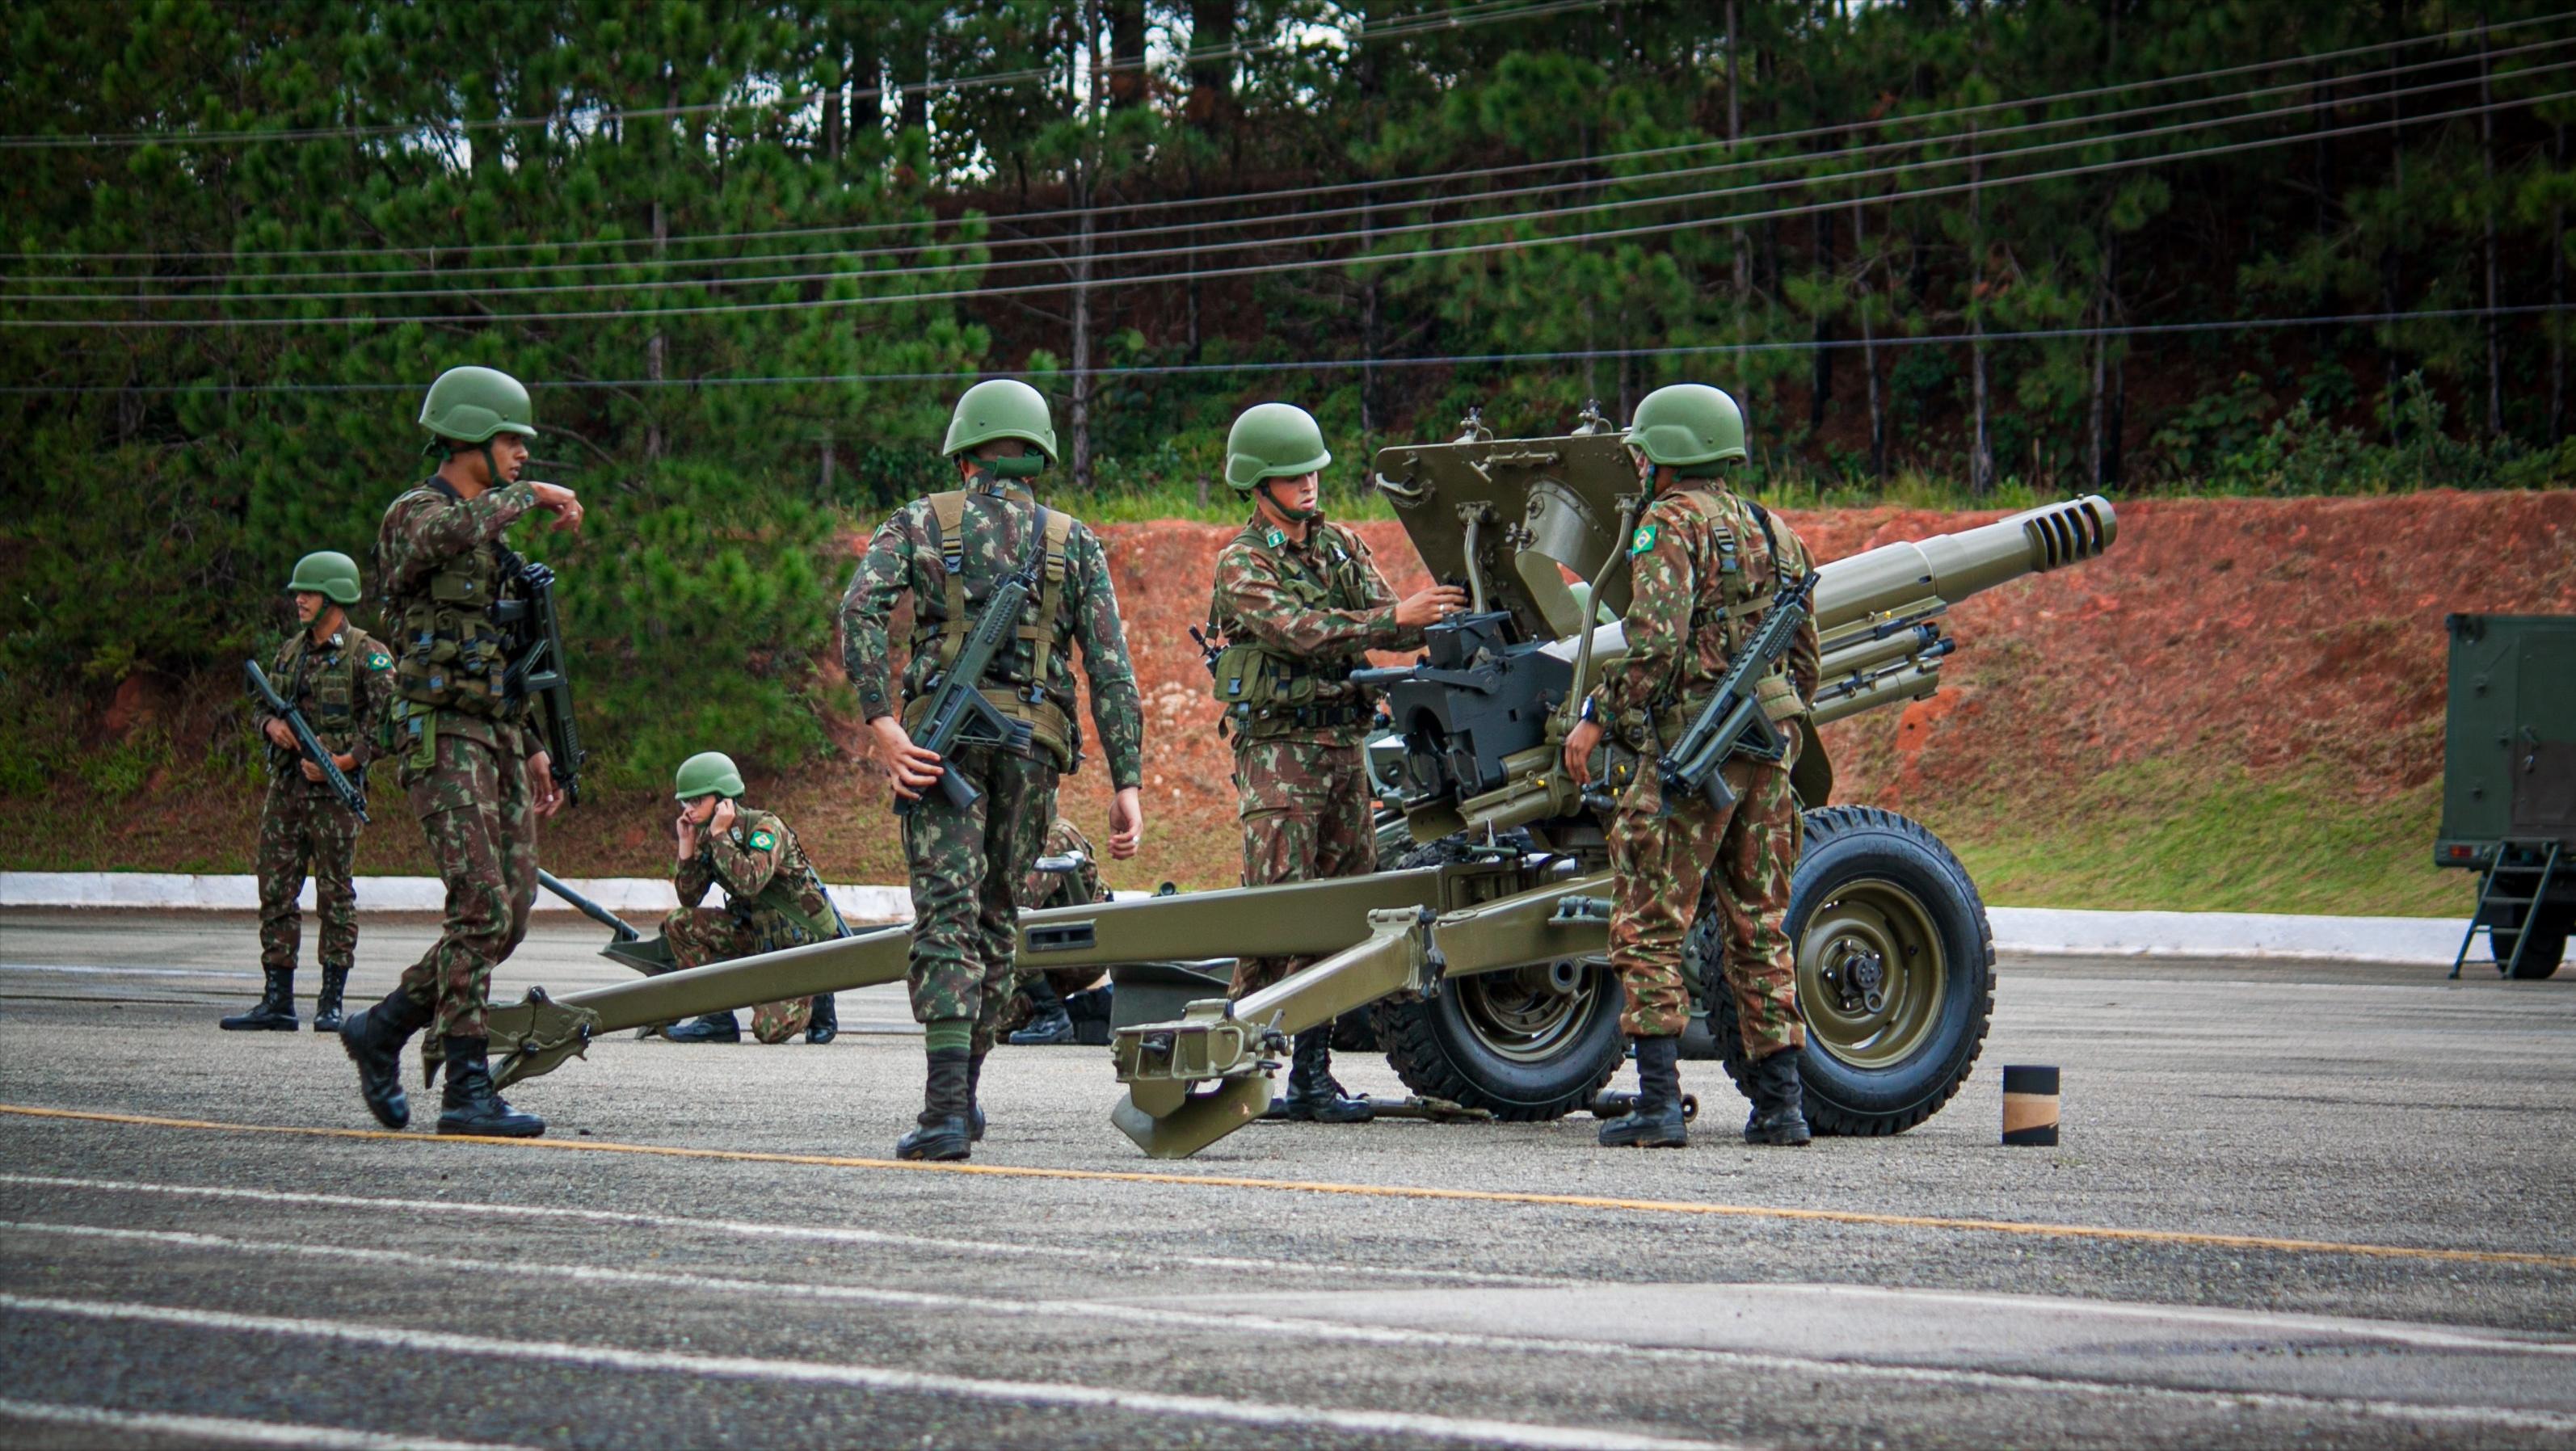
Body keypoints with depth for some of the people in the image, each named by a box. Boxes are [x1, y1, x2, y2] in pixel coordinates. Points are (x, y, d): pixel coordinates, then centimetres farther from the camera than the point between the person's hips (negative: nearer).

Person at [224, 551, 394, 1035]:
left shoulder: (366, 655, -5)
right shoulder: (291, 651, 15)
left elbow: (388, 720, -11)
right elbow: (261, 706, 22)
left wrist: (347, 761, -18)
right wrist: (272, 725, -1)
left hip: (335, 789, -6)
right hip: (285, 785, 6)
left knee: (335, 894, -3)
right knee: (276, 891, 4)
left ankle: (331, 1003, 1)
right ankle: (277, 1001, 7)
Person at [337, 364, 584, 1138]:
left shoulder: (493, 532, 20)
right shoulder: (415, 514, -7)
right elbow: (445, 535, -35)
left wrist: (532, 749, 22)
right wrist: (529, 495, -21)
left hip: (499, 739, 9)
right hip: (440, 738, -9)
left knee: (508, 918, 5)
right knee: (482, 910, -15)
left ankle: (382, 1030, 19)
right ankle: (468, 1092, -12)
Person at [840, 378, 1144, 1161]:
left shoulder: (921, 522, 12)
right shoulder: (1074, 541, 15)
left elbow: (862, 607, -7)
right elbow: (1109, 664, 6)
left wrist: (880, 722, -13)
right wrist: (1126, 784, 3)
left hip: (941, 731, -2)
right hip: (1034, 738, 2)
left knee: (947, 919, -8)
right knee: (997, 918, 17)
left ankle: (946, 1108, -23)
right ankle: (962, 1093, 25)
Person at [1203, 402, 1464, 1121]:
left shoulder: (1340, 544, 13)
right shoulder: (1242, 563, -6)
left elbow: (1387, 626, 5)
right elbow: (1302, 633, -21)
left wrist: (1435, 618, -17)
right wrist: (1397, 615, -27)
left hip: (1344, 745, 6)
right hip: (1277, 748, -6)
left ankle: (1311, 1073, 11)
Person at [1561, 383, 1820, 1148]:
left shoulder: (1671, 523, -7)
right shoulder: (1774, 530, 17)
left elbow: (1656, 640, -19)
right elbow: (1805, 654, 19)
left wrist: (1596, 717, -12)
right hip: (1767, 748, 8)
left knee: (1649, 927, -3)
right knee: (1759, 927, 12)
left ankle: (1659, 1103, -9)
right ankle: (1780, 1104, 10)